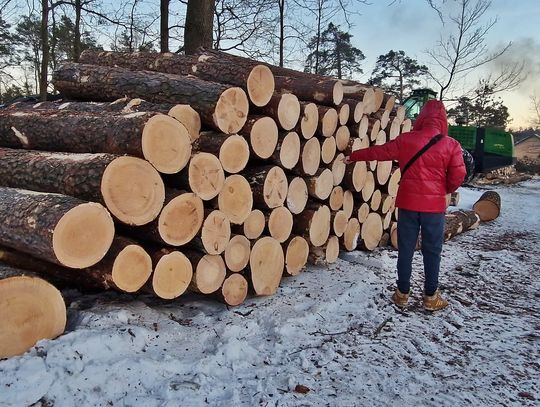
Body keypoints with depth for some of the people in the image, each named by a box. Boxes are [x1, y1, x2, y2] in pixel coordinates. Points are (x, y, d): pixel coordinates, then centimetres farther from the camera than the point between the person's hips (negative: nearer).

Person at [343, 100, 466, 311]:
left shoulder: (405, 140, -3)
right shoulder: (451, 145, -5)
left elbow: (377, 151, 6)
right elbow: (458, 176, -5)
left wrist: (353, 156, 20)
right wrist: (444, 190, 15)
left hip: (408, 203, 1)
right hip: (434, 205, -1)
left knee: (405, 249, 11)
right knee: (432, 251, 10)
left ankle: (402, 294, 20)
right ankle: (431, 297, 19)